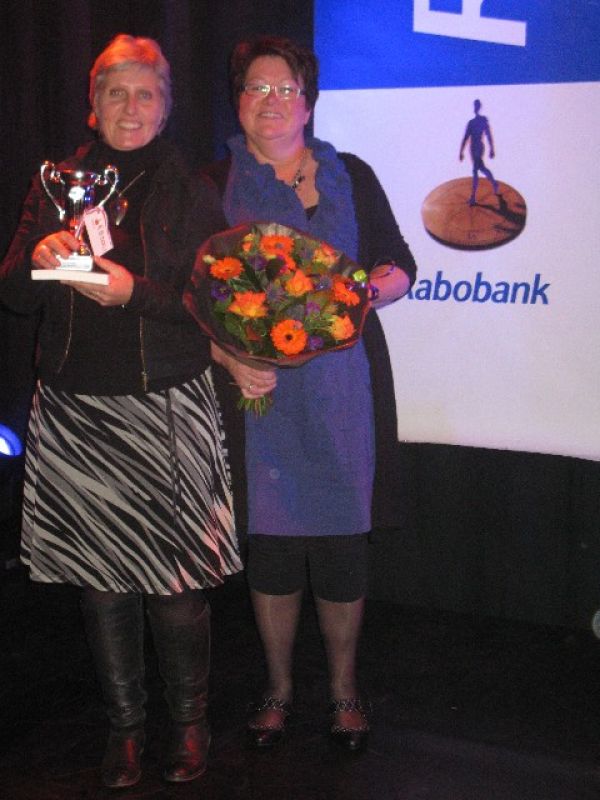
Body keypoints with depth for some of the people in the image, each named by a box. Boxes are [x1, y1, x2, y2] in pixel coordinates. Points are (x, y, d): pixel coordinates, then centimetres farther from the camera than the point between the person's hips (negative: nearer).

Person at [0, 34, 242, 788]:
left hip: (165, 412, -2)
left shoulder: (189, 191, 3)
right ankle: (123, 724, 25)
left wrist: (134, 292, -21)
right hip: (74, 412, 3)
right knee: (99, 579, 8)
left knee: (175, 582, 0)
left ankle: (189, 720, 21)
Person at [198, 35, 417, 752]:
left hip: (341, 388, 1)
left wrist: (367, 289, -11)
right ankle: (278, 687, 26)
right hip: (255, 386, 0)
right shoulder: (213, 186, 7)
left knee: (341, 539, 3)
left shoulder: (352, 177, 10)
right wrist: (229, 356, -14)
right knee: (268, 537, 6)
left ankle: (343, 689, 23)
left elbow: (399, 266, 11)